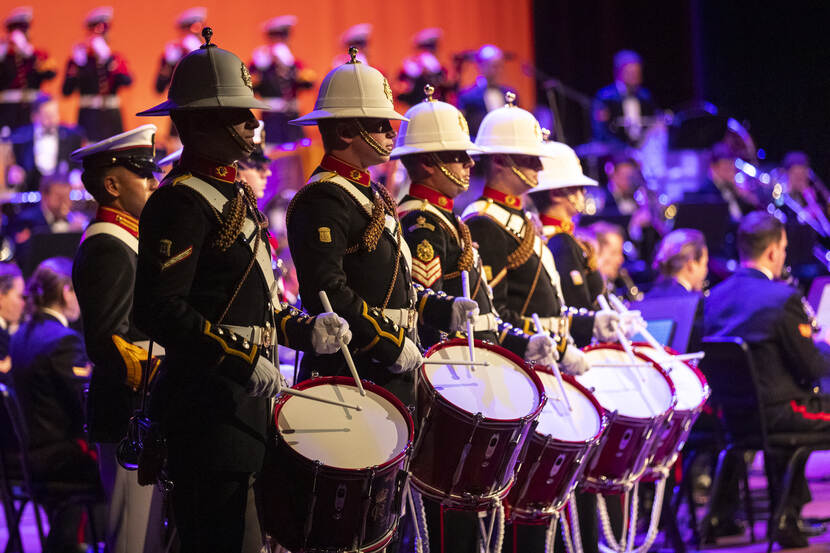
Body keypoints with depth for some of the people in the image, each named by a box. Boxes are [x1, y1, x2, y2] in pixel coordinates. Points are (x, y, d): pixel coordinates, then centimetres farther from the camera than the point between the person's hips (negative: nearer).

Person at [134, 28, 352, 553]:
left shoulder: (235, 192, 18)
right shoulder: (181, 202, -13)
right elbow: (160, 310, -22)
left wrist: (305, 330, 10)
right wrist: (245, 361, -24)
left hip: (245, 397, 10)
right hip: (210, 405, -10)